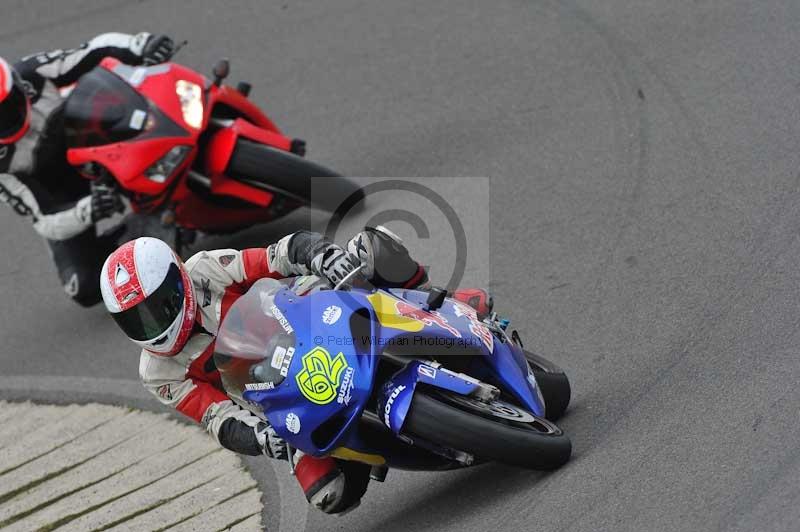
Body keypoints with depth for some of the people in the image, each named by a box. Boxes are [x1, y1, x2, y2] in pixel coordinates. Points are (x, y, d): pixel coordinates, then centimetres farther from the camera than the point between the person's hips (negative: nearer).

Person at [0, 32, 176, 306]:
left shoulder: (33, 74, -28)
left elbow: (101, 50, -22)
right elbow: (45, 222, -29)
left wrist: (143, 45, -43)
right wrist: (87, 212, -51)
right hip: (59, 199, -3)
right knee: (88, 288, -18)